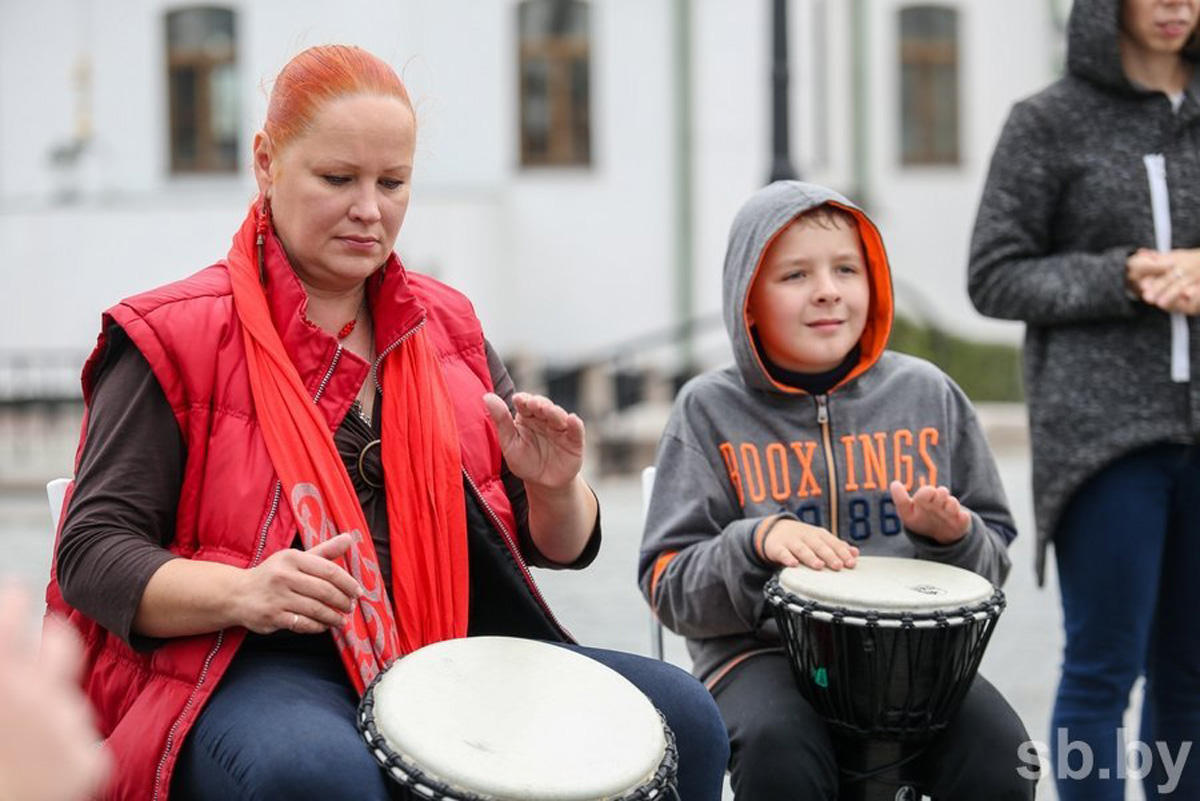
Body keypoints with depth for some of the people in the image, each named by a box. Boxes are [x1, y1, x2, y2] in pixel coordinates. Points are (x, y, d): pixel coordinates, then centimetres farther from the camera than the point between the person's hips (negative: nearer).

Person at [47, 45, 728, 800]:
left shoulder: (447, 327, 14)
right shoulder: (178, 339, -1)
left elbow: (559, 548, 16)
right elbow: (94, 554, -7)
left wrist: (553, 489, -8)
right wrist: (244, 593, -25)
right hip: (259, 664, -5)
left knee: (682, 718, -12)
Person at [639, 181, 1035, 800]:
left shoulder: (925, 394, 8)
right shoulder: (711, 410, 1)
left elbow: (992, 560, 12)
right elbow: (670, 586, -2)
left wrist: (951, 535, -11)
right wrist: (758, 540, -21)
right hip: (763, 653, -2)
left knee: (997, 751, -25)